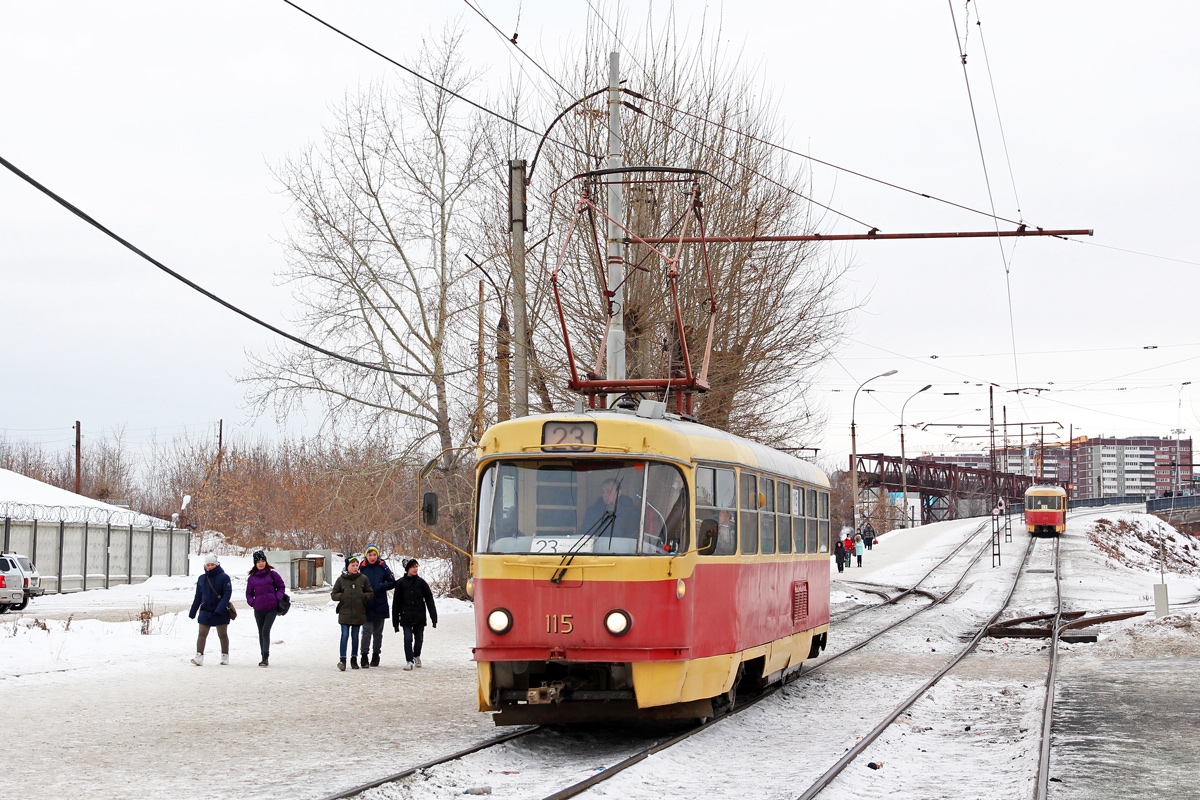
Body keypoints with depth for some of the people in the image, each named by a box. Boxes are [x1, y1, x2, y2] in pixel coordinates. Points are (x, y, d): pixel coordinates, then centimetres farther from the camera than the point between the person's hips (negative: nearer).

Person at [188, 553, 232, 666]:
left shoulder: (224, 577, -7)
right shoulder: (202, 578, 7)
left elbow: (227, 594, -14)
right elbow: (198, 597, 14)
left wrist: (220, 609, -25)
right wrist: (192, 612, 13)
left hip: (221, 613, -3)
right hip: (205, 611, 3)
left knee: (222, 635, 9)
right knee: (202, 634, -8)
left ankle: (225, 656, 23)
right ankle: (199, 657, -12)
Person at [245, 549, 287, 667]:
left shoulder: (272, 574, 1)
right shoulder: (252, 578, 8)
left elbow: (281, 587, 8)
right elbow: (249, 593, 17)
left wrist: (277, 599, -6)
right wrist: (252, 602, -2)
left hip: (272, 608, -3)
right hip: (258, 610, 3)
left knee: (265, 632, -14)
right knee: (261, 633, 10)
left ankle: (266, 656, -12)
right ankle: (264, 657, 21)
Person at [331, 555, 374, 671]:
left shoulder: (363, 578, 3)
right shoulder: (341, 579, 2)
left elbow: (371, 593, 8)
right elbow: (334, 594, 6)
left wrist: (362, 597, -10)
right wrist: (343, 596, -12)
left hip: (358, 613, 1)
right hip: (344, 612, -1)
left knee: (355, 636, 9)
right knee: (345, 635, -9)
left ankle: (354, 659, 19)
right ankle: (342, 659, -12)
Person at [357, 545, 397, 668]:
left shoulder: (383, 567, -2)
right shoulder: (362, 568, 0)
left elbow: (393, 583, 0)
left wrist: (380, 587, -14)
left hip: (380, 606, 1)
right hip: (366, 606, -1)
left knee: (378, 632, 11)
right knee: (367, 631, -10)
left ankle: (376, 655, 22)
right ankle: (364, 656, -9)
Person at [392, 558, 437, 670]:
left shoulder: (421, 582, 3)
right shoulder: (401, 583, 0)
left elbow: (429, 599, 5)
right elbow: (396, 602, 5)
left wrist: (434, 617, 0)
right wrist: (395, 622, 4)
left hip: (419, 617, 2)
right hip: (406, 617, -2)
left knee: (419, 639, 11)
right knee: (408, 639, -13)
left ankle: (416, 656, 36)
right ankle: (409, 661, -5)